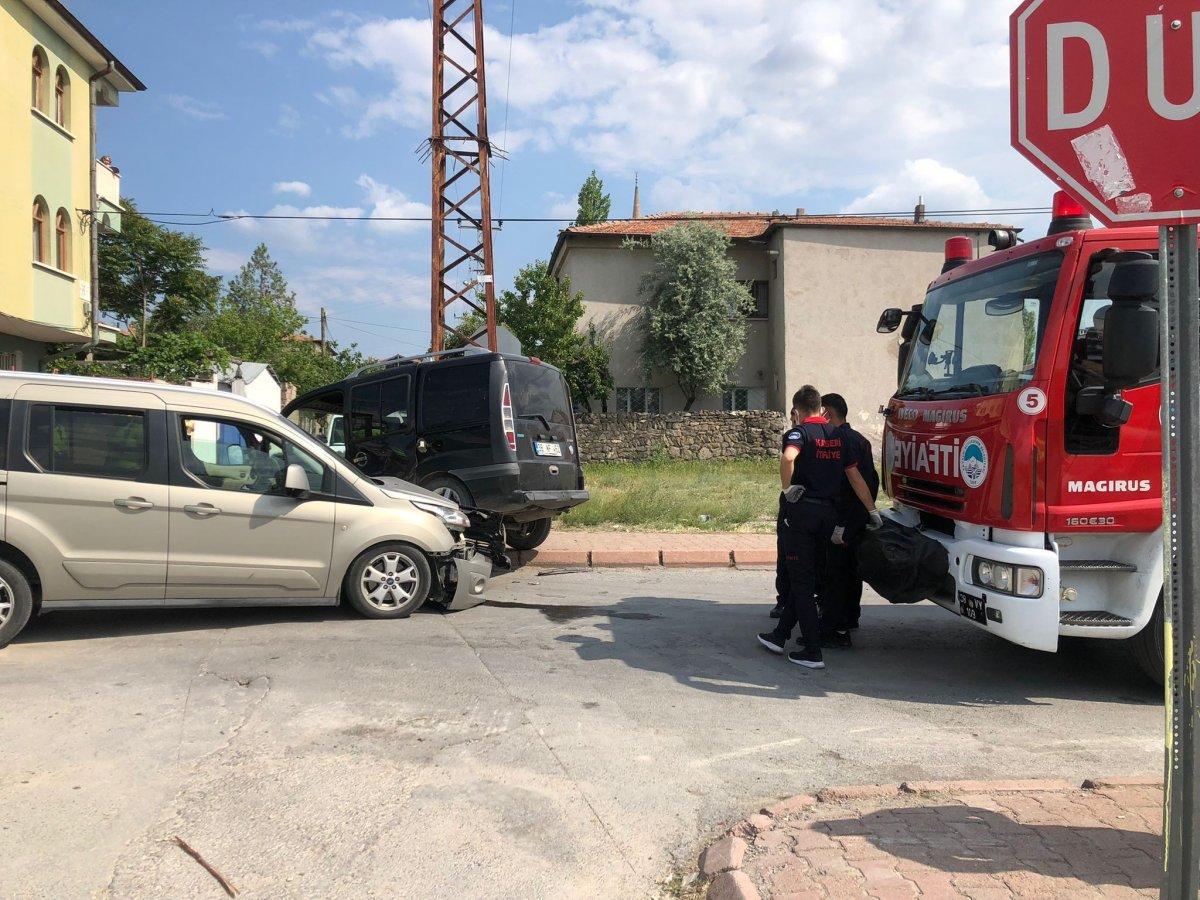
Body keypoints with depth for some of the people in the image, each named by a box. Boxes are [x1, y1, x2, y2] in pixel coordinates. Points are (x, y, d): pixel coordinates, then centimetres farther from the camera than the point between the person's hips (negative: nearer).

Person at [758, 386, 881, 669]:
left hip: (802, 509, -6)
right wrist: (873, 511, 18)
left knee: (801, 581, 1)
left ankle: (813, 651, 0)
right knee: (810, 577, 15)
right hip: (829, 512, 6)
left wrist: (787, 489, -17)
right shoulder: (838, 436, 12)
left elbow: (787, 457, -31)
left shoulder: (800, 432, -8)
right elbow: (855, 476, 13)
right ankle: (780, 636, 26)